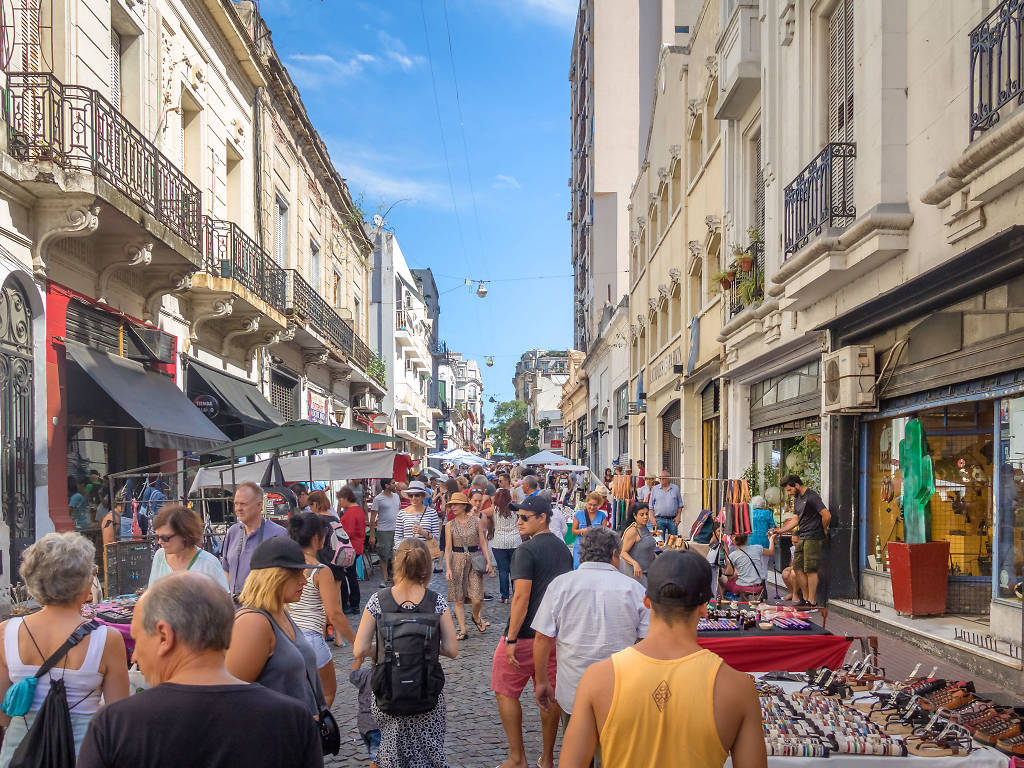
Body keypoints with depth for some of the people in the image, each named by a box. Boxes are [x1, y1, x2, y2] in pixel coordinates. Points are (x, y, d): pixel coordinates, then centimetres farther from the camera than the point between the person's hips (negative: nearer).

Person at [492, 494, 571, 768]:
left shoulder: (526, 550, -15)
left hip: (526, 634, -7)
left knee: (506, 693, 7)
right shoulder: (564, 549, 9)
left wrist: (511, 639, -17)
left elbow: (521, 597, -20)